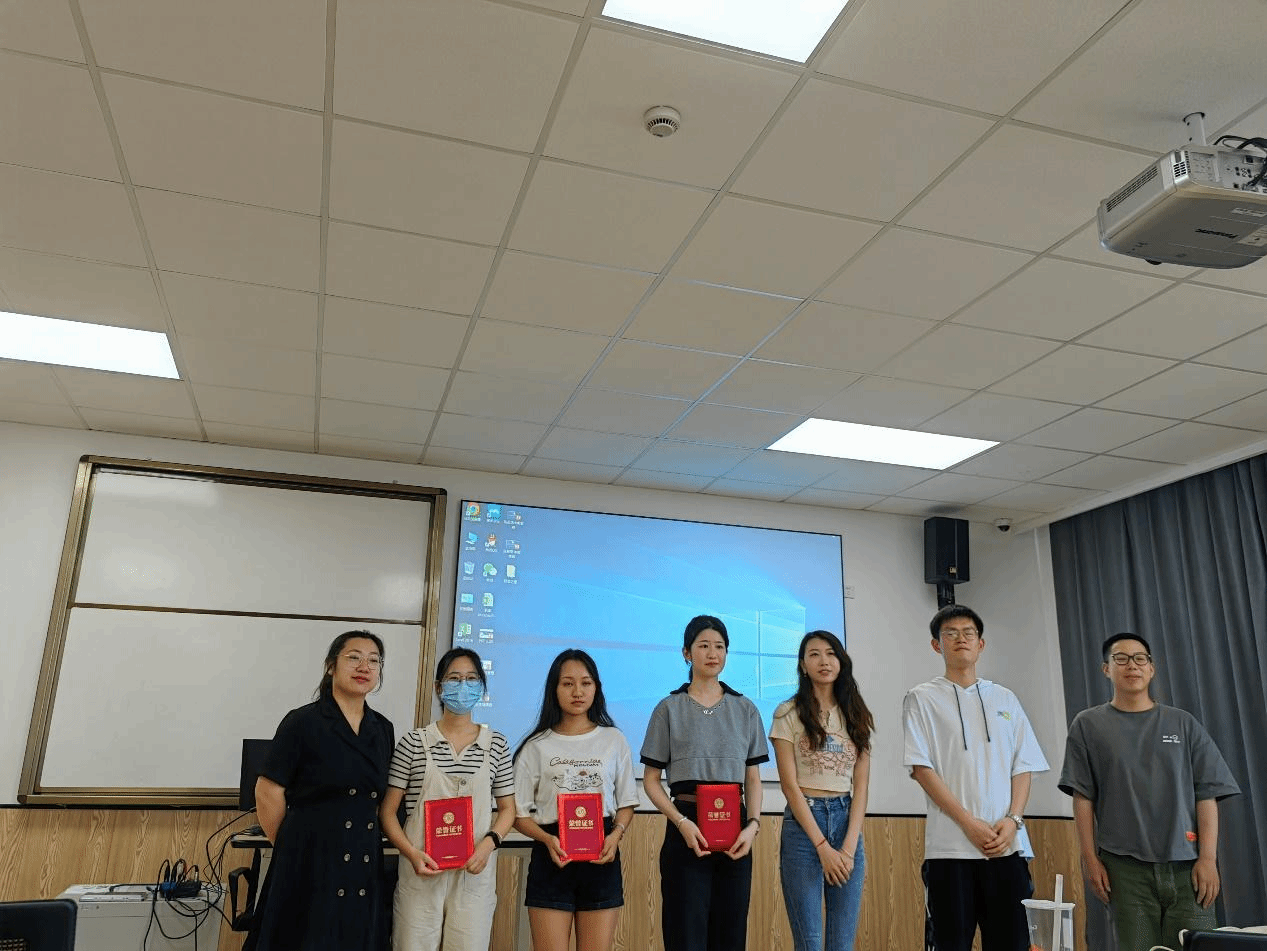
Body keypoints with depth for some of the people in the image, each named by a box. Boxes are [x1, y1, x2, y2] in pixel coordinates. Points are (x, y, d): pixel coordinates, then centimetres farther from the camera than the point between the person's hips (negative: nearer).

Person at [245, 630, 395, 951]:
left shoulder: (383, 730, 8)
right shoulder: (302, 722, -8)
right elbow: (268, 794, -7)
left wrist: (362, 840, 11)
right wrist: (292, 847, 2)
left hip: (363, 866, 5)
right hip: (308, 863, -5)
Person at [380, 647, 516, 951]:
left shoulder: (496, 744, 5)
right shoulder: (415, 741, -1)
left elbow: (507, 807, 11)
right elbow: (387, 810, 1)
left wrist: (489, 842, -7)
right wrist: (412, 853, -13)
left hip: (475, 872, 2)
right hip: (422, 870, -1)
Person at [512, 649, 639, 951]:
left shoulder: (613, 740, 5)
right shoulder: (537, 746, 2)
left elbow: (626, 803, 10)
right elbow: (519, 813, 3)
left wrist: (616, 835, -10)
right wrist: (547, 839, -16)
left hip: (601, 858, 1)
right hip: (551, 858, -1)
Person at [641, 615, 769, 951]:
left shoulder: (745, 709, 10)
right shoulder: (669, 708, 2)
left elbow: (753, 778, 11)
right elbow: (651, 780, 1)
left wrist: (753, 824, -7)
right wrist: (682, 823, -14)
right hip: (687, 828, -2)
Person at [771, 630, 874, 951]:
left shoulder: (856, 716, 9)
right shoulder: (788, 713, -2)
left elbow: (861, 786, 4)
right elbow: (790, 785, -7)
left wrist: (849, 846, -8)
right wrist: (822, 846, -13)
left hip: (847, 821, 4)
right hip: (803, 824, -3)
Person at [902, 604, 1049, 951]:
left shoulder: (1005, 699, 15)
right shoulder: (922, 698, 4)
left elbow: (1023, 767, 11)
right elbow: (921, 768, -4)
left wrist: (1013, 820, -6)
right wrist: (969, 823, -12)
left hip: (1007, 844, 3)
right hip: (950, 845, -3)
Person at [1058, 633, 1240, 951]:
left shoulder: (1183, 724, 10)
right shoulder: (1089, 725, 6)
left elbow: (1206, 795, 5)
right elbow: (1083, 798, 3)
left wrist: (1208, 858, -4)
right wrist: (1090, 859, -3)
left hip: (1186, 865, 1)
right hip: (1125, 867, -1)